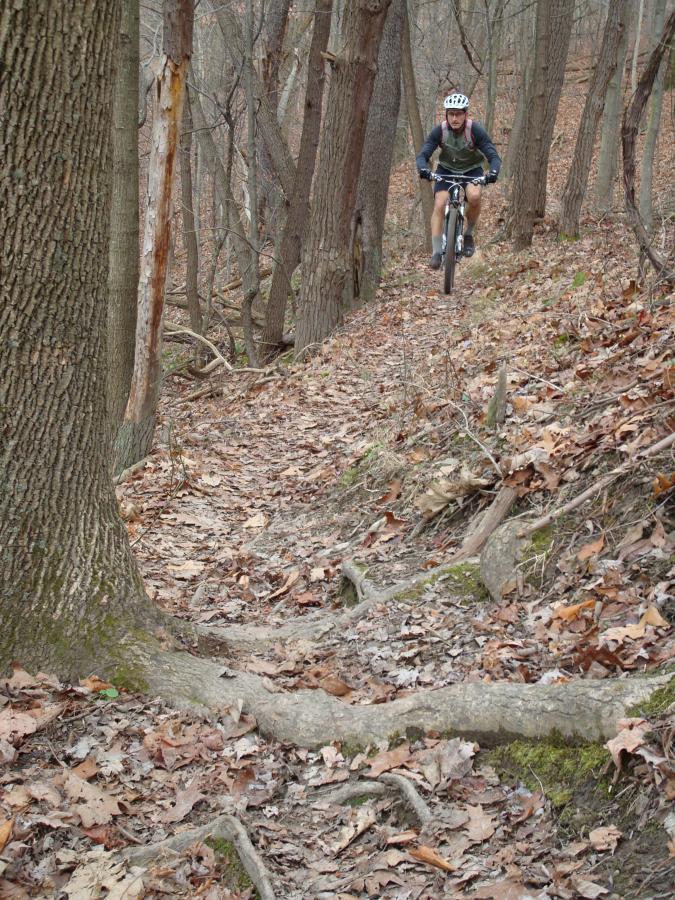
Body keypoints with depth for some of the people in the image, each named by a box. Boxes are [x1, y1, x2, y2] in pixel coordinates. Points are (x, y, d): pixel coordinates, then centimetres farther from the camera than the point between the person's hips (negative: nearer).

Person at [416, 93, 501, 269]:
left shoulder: (476, 130, -24)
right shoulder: (439, 131, -21)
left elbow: (493, 156, -27)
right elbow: (423, 155, -25)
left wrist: (493, 172, -49)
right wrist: (423, 169, -48)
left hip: (472, 170, -1)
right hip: (446, 169, 1)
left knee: (474, 196, -31)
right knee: (439, 205, -20)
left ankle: (468, 234, -6)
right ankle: (437, 252, -15)